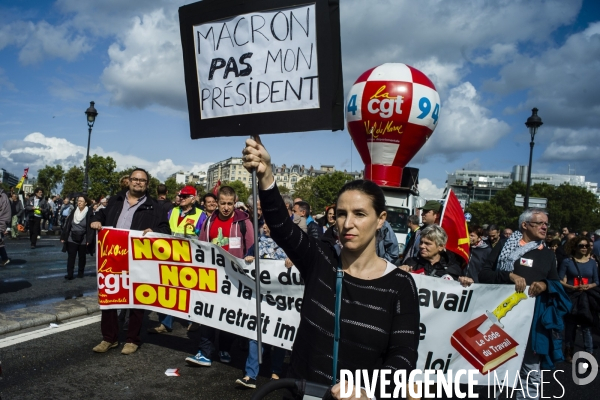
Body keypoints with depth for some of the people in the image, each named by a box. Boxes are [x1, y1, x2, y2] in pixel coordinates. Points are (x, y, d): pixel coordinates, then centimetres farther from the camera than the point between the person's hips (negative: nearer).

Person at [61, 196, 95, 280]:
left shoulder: (89, 213, -8)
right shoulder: (74, 212, 4)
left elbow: (91, 227, -11)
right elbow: (67, 225, 7)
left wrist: (89, 240, -17)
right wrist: (63, 237, 5)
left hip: (83, 240, -3)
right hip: (72, 239, 3)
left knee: (82, 257, 10)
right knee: (71, 257, -2)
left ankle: (80, 273, 22)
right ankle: (69, 274, -1)